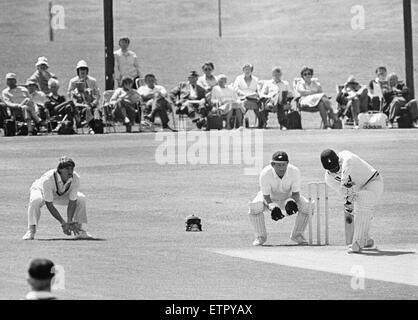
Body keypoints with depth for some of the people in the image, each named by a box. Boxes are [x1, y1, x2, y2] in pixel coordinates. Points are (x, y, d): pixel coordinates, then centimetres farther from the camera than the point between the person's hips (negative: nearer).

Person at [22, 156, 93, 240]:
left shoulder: (75, 178, -30)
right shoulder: (48, 179, -41)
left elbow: (72, 202, -24)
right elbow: (49, 205, -37)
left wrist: (69, 222, -35)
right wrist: (63, 223, -39)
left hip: (62, 195, 4)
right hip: (40, 191, -4)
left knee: (81, 198, -17)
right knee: (35, 200, -38)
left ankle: (81, 231, -8)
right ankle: (31, 231, -26)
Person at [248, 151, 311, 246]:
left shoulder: (295, 172, -29)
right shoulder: (265, 174, -33)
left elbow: (296, 193, -19)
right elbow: (266, 196, -26)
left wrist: (292, 203, -41)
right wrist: (273, 207, -46)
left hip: (288, 197, 2)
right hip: (270, 199, -2)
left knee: (306, 206, -24)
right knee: (255, 206, -32)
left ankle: (297, 235, 0)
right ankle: (260, 236, -9)